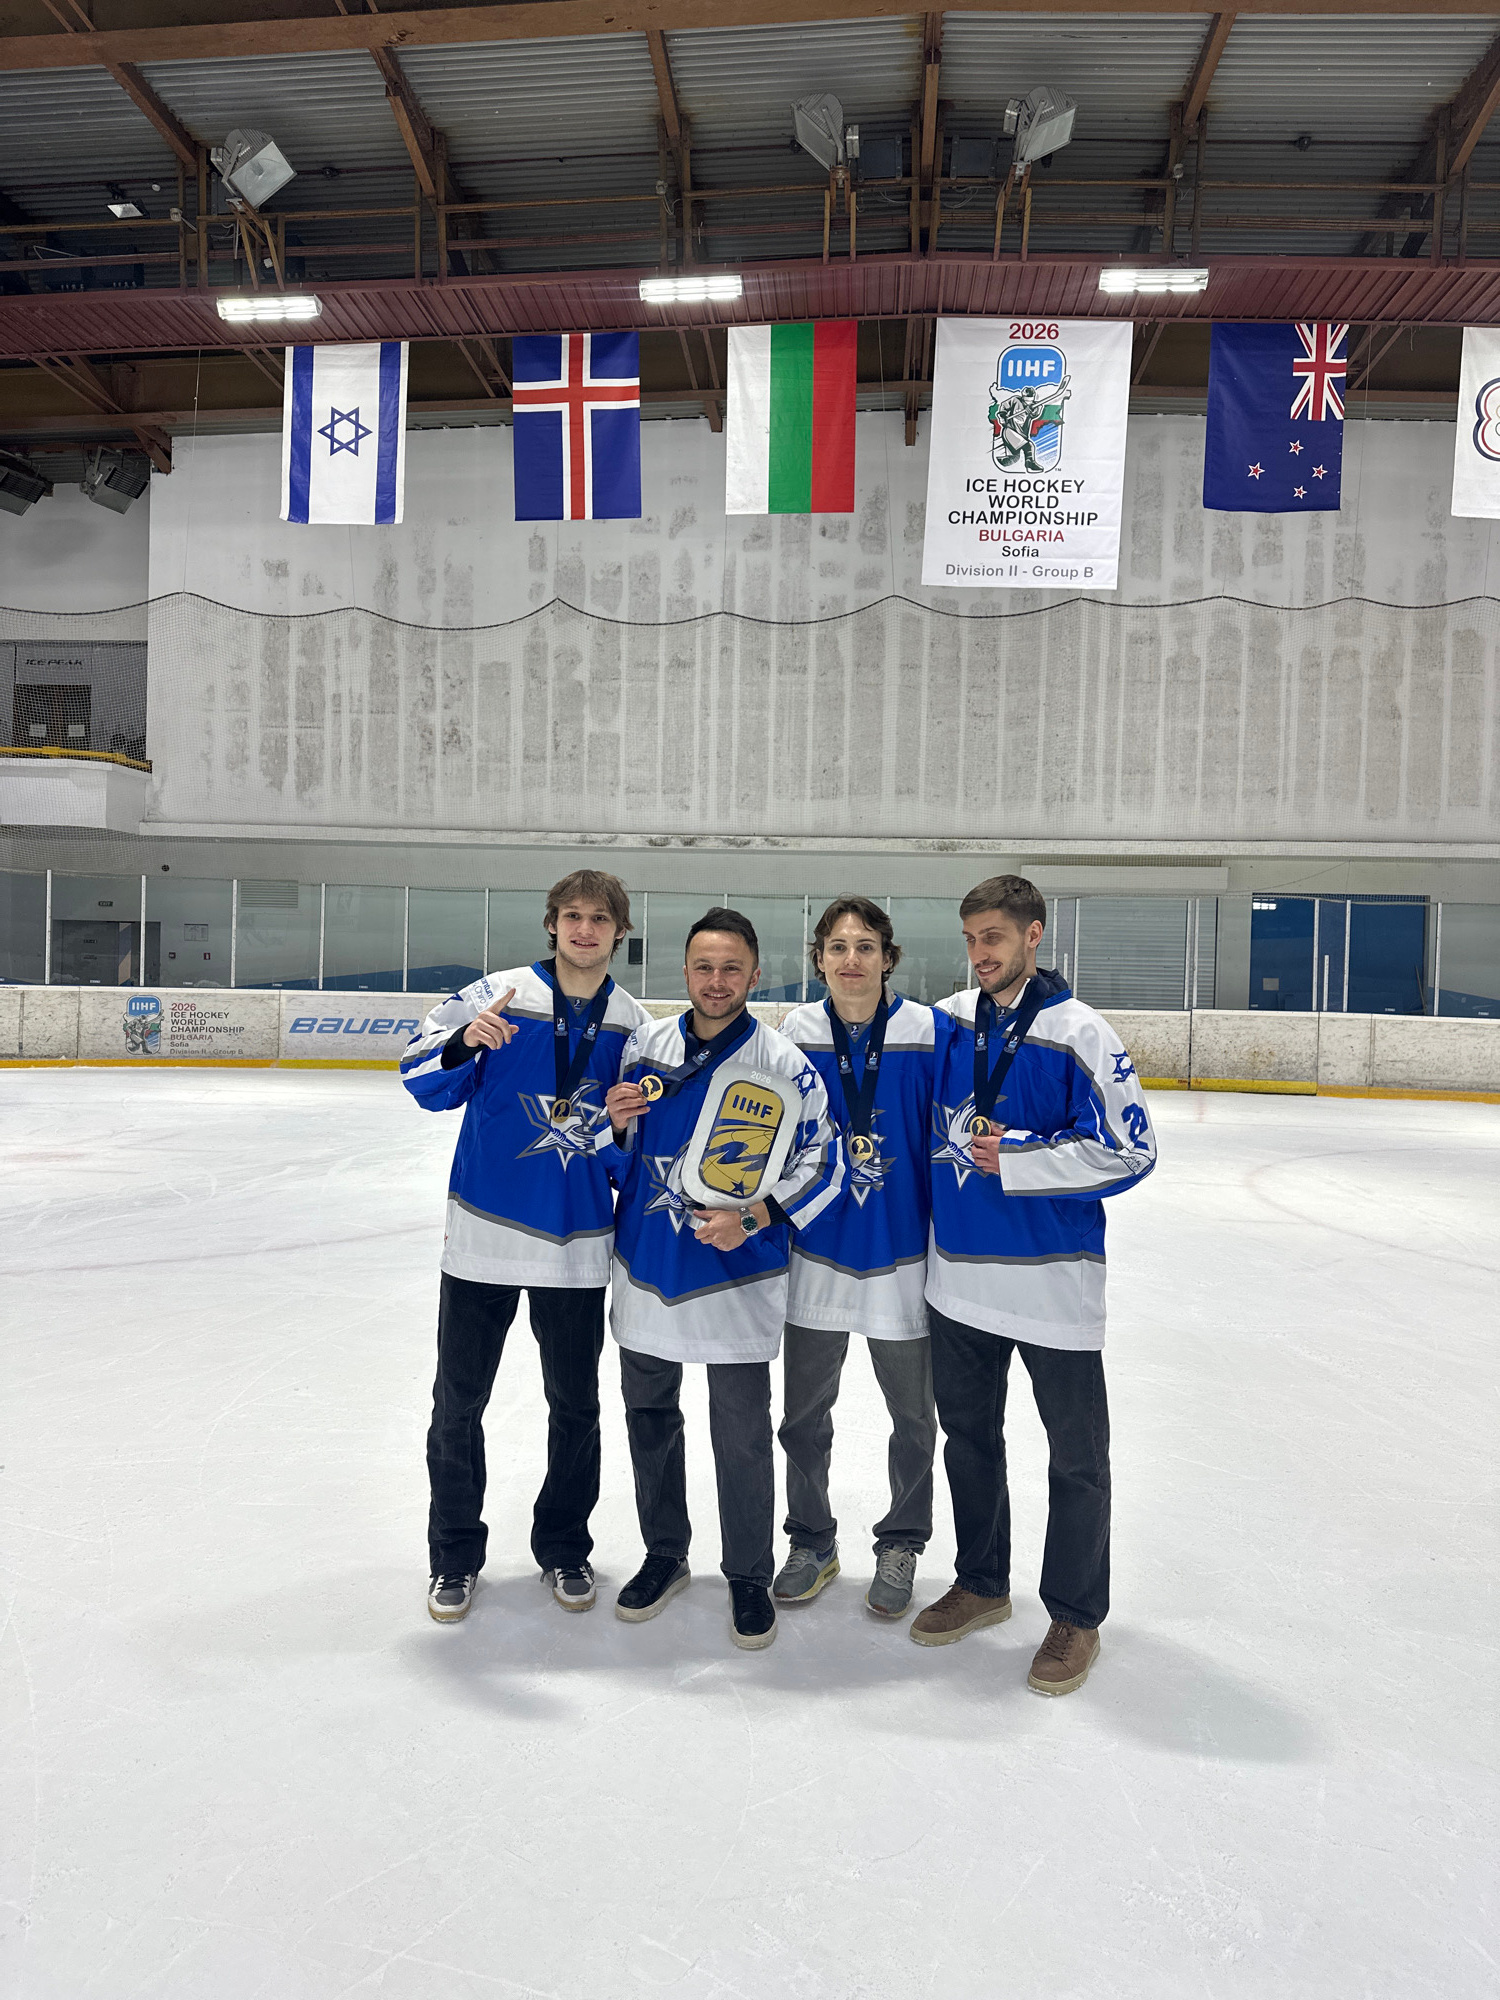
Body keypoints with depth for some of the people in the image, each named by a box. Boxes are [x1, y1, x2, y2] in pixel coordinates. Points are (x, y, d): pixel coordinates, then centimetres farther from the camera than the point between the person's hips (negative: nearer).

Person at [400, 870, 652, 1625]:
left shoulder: (634, 1024, 2)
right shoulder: (497, 995, -6)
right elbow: (423, 1080, -9)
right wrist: (463, 1041, -28)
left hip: (578, 1244, 2)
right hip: (484, 1232, -2)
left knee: (575, 1403, 13)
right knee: (459, 1399, 9)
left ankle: (564, 1547, 33)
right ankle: (454, 1555, 28)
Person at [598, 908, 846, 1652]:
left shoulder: (783, 1064, -11)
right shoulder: (644, 1047, 1)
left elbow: (820, 1167, -9)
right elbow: (616, 1160, 10)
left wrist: (752, 1216, -22)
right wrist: (616, 1125, -12)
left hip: (737, 1281, -4)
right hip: (645, 1270, 4)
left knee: (742, 1436, 5)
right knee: (649, 1417, 17)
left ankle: (750, 1577, 28)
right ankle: (664, 1555, 39)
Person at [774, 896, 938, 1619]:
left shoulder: (926, 1032, -10)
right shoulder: (797, 1032, -4)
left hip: (902, 1256, -1)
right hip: (816, 1252, 2)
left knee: (913, 1414, 15)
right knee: (804, 1412, 14)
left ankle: (900, 1545, 38)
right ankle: (812, 1544, 36)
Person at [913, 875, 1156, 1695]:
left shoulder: (1079, 1033, -13)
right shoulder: (946, 1022, 2)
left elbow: (1129, 1151, -15)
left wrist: (1016, 1157, -18)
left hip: (1054, 1279, -5)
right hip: (958, 1273, 5)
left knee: (1076, 1454, 9)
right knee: (967, 1433, 19)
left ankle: (1075, 1617, 28)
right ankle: (981, 1583, 39)